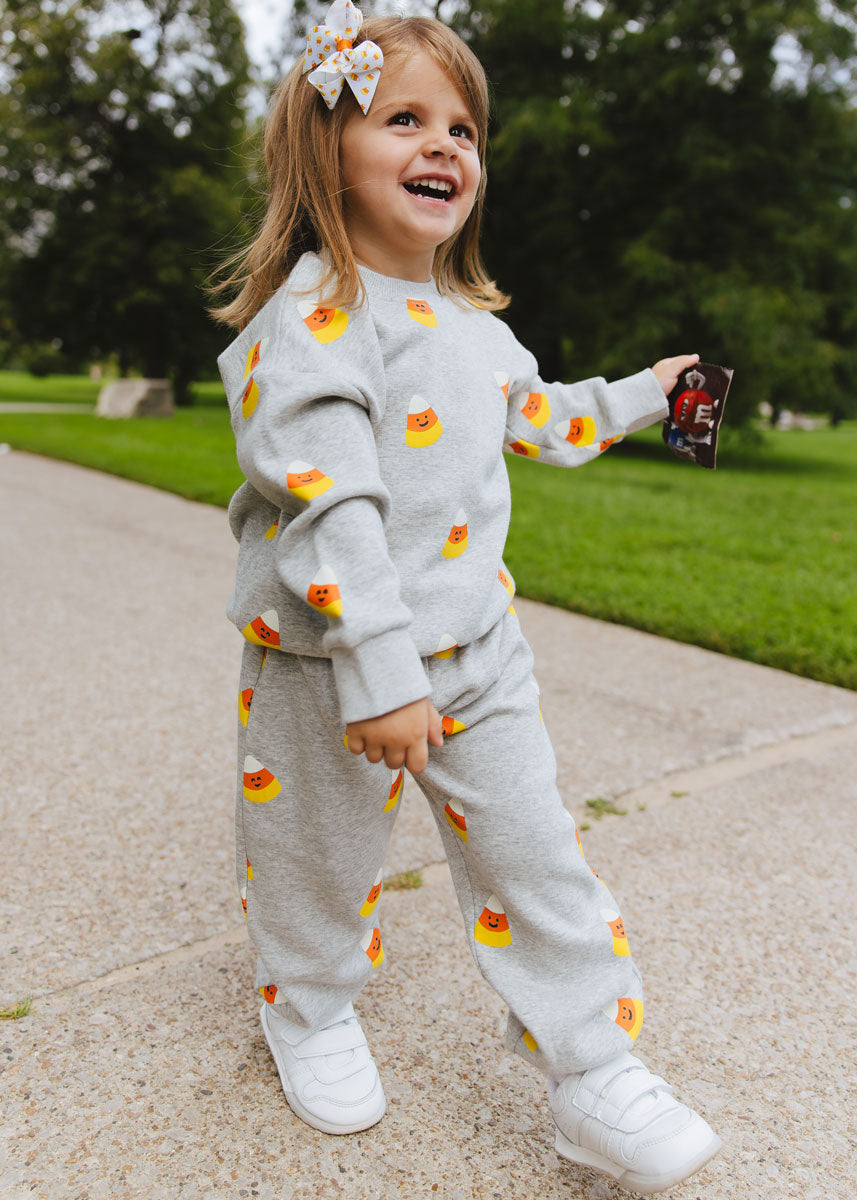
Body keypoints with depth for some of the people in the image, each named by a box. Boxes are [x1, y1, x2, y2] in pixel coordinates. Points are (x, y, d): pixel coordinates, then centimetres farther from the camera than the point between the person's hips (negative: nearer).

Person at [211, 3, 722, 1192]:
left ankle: (594, 1074, 23)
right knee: (321, 856, 14)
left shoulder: (472, 322, 11)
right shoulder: (312, 318, -16)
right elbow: (326, 504, -25)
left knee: (537, 857, 8)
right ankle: (312, 1010, 45)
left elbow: (534, 415, 29)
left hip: (476, 647, 7)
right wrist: (378, 675, -29)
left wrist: (637, 398, 33)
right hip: (331, 660, -6)